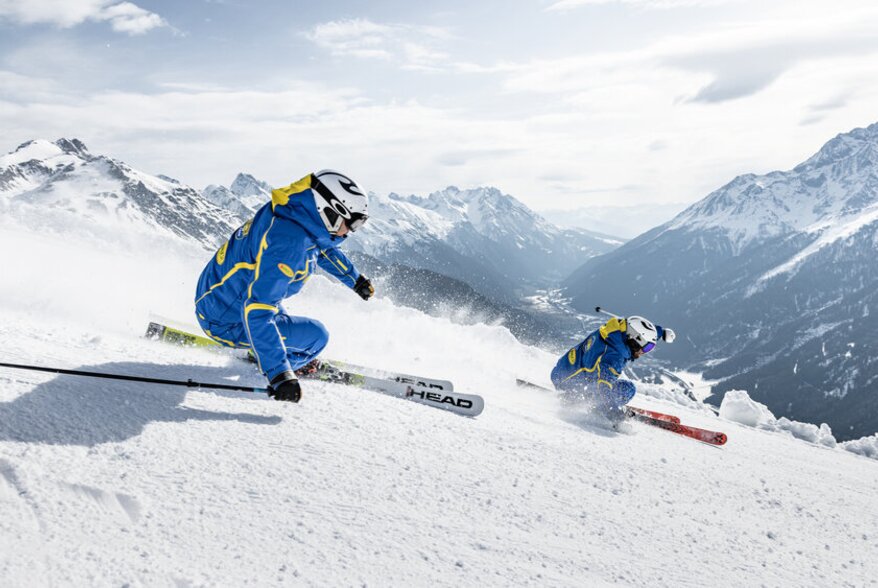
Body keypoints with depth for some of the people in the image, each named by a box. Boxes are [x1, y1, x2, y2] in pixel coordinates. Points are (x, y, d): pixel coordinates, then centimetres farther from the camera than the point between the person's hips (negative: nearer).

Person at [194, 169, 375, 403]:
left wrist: (355, 278, 29)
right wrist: (279, 374, -41)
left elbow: (323, 247, 18)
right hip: (226, 322, -9)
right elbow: (256, 311, -38)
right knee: (315, 335, -8)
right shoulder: (288, 244, -34)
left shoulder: (297, 214, -5)